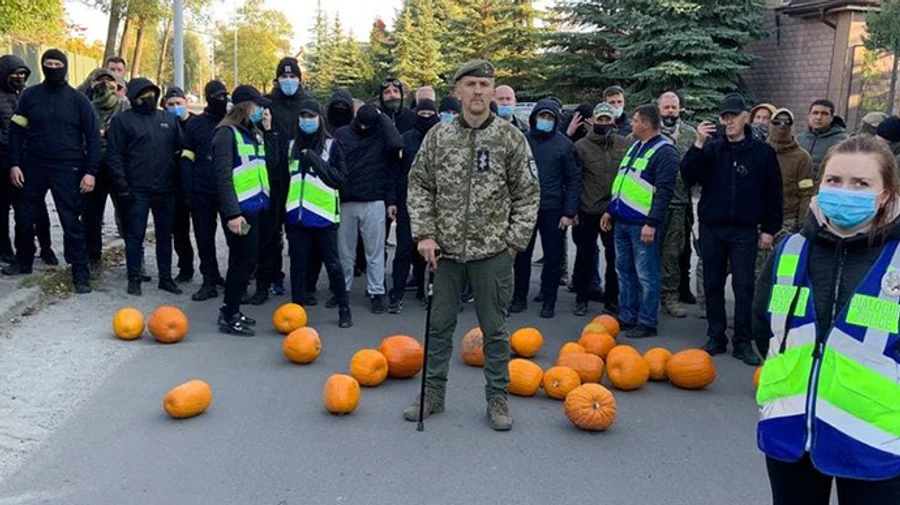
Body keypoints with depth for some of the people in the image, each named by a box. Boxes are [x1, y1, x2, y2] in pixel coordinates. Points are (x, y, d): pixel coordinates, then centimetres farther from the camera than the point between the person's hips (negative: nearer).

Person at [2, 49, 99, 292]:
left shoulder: (78, 99, -1)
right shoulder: (30, 95, 5)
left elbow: (93, 136, -3)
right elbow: (16, 130, 6)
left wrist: (90, 171, -10)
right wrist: (14, 164, -3)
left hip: (67, 170, -3)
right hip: (33, 167, 3)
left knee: (71, 222, -3)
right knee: (24, 217, 12)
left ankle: (80, 273, 2)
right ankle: (23, 261, 32)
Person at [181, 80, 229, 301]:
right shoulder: (196, 124, 5)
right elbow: (187, 159, 4)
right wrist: (188, 191, -4)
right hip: (202, 192, 0)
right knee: (204, 237, 4)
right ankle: (210, 281, 13)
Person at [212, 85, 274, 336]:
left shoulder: (253, 132, 15)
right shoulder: (227, 133, -10)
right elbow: (223, 177, -16)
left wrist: (268, 131, 7)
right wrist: (232, 213, -22)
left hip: (254, 206, 8)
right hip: (239, 209, -8)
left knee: (243, 261, 14)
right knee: (243, 261, -4)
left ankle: (230, 311, 26)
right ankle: (229, 317, 8)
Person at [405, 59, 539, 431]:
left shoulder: (510, 137, -3)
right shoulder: (438, 137, 2)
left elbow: (528, 194, 0)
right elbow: (419, 186, 6)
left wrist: (515, 240, -5)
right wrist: (424, 234, -3)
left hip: (492, 251, -2)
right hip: (445, 249, 2)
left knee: (495, 328, 9)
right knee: (439, 325, 12)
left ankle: (497, 397, 23)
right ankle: (433, 393, 27)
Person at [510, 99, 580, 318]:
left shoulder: (564, 144, -1)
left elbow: (574, 180, -1)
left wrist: (569, 212, -7)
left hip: (553, 209, -1)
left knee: (553, 257, 5)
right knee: (522, 255, 9)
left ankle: (549, 300, 17)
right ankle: (519, 298, 22)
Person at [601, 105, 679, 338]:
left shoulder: (664, 151, -11)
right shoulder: (635, 146, 17)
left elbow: (665, 191, -18)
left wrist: (652, 223, -23)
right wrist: (610, 210, 21)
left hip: (642, 224, -9)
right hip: (621, 221, 9)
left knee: (646, 275, -1)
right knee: (624, 270, 14)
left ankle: (647, 322, 8)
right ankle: (627, 317, 25)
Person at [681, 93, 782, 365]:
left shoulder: (762, 152, 1)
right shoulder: (710, 149, 5)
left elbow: (773, 194, 3)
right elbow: (688, 177, -8)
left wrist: (769, 229, 0)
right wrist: (698, 144, -17)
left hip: (744, 231, -2)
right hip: (711, 228, 2)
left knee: (744, 287, -1)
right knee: (712, 285, 8)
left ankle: (743, 342, 8)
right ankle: (716, 337, 19)